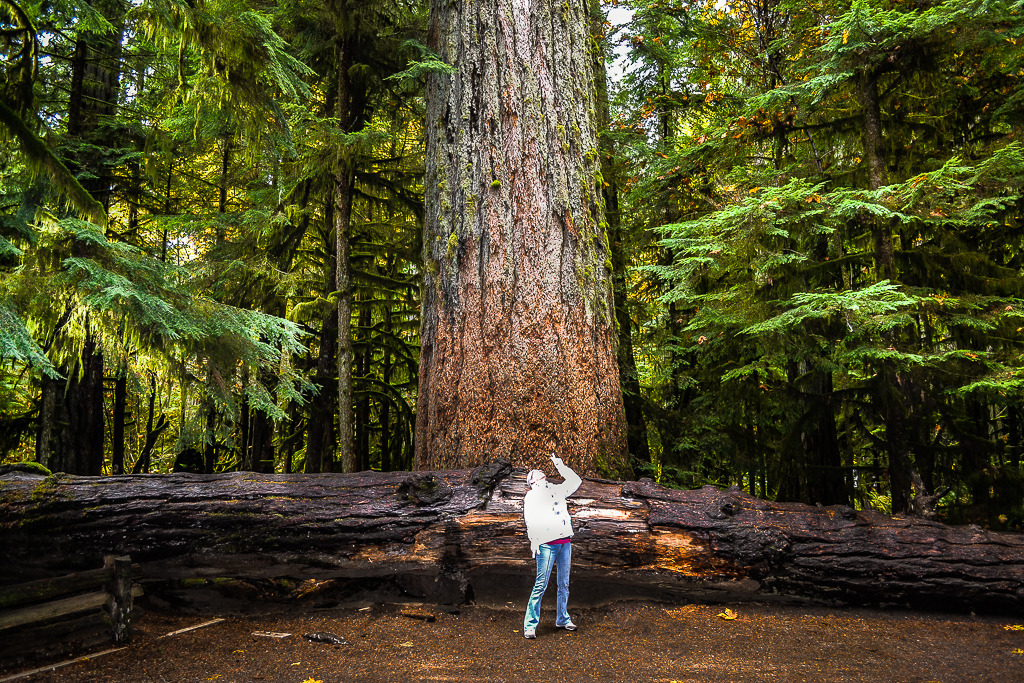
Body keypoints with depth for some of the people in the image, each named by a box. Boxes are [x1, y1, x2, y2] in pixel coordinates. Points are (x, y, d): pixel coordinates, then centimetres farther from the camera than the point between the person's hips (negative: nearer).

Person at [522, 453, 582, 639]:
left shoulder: (556, 490, 20)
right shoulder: (531, 495, 7)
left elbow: (575, 481, 27)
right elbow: (530, 520, -2)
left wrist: (560, 466, 20)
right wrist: (534, 541, -13)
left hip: (565, 542, 5)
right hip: (546, 544, -5)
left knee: (564, 583, 10)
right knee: (541, 584, -9)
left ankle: (562, 619, 24)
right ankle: (530, 625, -4)